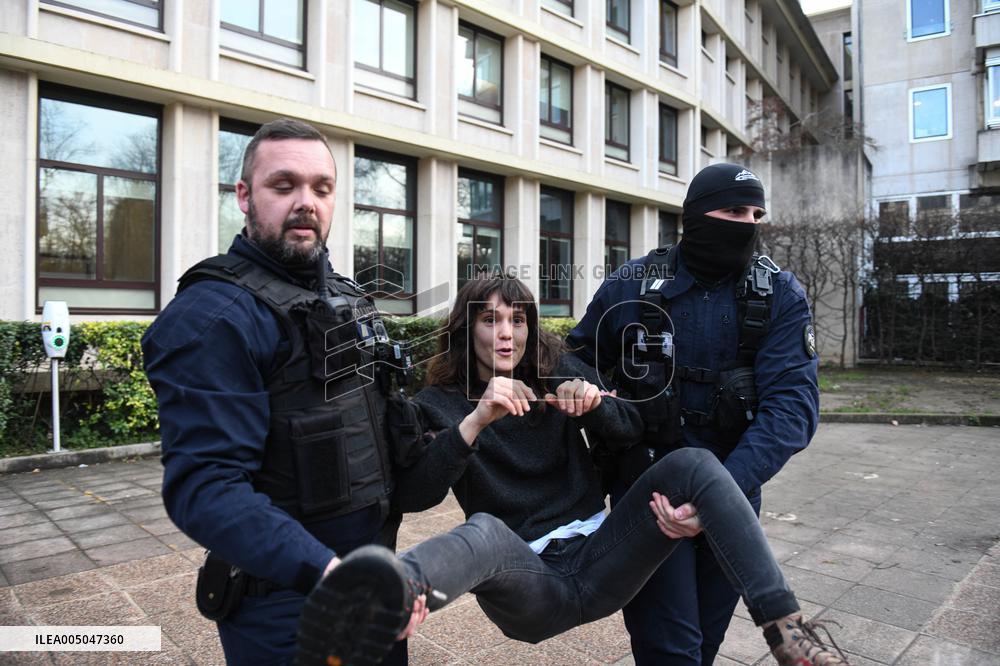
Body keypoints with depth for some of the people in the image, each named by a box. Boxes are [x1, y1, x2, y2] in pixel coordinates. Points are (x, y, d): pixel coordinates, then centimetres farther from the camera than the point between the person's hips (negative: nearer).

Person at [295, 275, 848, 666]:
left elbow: (632, 432, 5)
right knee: (486, 532, -40)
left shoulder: (560, 369, 10)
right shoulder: (439, 403, 1)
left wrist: (594, 403, -16)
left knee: (692, 463, -15)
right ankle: (394, 595, -73)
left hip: (596, 560, 4)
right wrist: (477, 420, -28)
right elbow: (414, 493, -15)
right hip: (529, 584, -4)